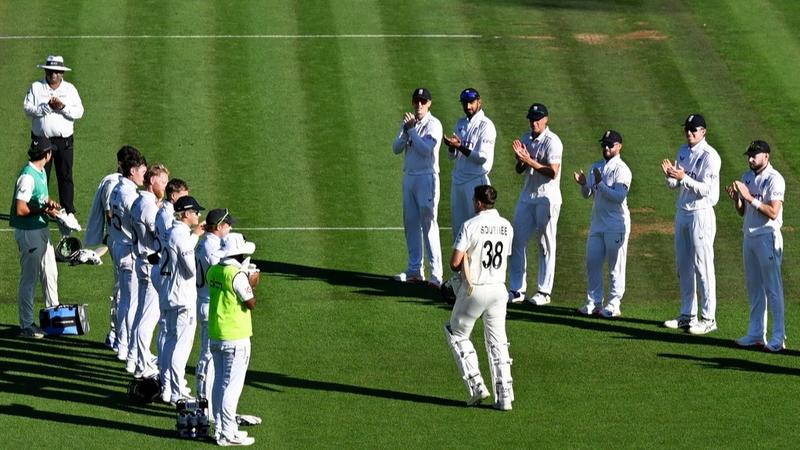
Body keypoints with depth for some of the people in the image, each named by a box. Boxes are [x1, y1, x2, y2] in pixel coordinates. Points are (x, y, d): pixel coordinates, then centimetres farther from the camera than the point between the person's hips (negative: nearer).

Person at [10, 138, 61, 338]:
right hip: (28, 232, -10)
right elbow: (21, 209, -24)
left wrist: (50, 203, 1)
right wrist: (44, 210, -16)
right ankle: (26, 325, 3)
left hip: (42, 229, 10)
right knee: (29, 279, -3)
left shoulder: (41, 172, 10)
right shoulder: (28, 176, -21)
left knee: (50, 274, 18)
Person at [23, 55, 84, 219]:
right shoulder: (36, 87, 5)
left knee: (65, 177, 0)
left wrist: (62, 107, -16)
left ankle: (69, 212, 4)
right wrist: (47, 107, -17)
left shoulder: (70, 89, 7)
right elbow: (28, 108, -7)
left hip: (64, 140, 0)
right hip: (41, 139, 0)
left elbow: (79, 112, 0)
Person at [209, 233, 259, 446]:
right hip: (235, 338, -8)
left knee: (219, 382, 14)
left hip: (215, 336, 8)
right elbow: (251, 304, -13)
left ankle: (220, 428, 21)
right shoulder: (237, 275, -18)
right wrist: (252, 284, 2)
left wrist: (248, 283, 16)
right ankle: (228, 433, -3)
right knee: (232, 386, -4)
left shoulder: (213, 271, 7)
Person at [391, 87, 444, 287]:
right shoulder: (408, 123, 13)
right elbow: (396, 148, 5)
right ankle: (415, 270, 18)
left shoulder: (433, 125, -8)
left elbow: (426, 149, -19)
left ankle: (436, 273, -12)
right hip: (409, 177, 7)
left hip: (427, 178, -7)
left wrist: (412, 130, -16)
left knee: (429, 224, -11)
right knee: (410, 223, 10)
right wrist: (406, 130, -10)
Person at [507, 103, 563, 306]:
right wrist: (521, 159, -9)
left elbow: (553, 172, -20)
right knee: (518, 241, 4)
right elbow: (519, 170, 13)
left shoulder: (552, 141, -12)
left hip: (547, 198, -7)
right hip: (527, 196, 7)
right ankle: (517, 289, 10)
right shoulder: (526, 139, 10)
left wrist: (530, 161, -25)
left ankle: (544, 292, 6)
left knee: (546, 245, 0)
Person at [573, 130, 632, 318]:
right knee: (592, 263, 7)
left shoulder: (621, 169, -10)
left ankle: (614, 305, 4)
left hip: (616, 226, -7)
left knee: (616, 267, -1)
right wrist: (583, 184, -8)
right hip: (597, 223, 7)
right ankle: (593, 302, 16)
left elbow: (619, 197, -20)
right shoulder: (596, 167, 13)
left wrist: (600, 184, -24)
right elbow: (587, 194, 13)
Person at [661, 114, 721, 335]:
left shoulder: (709, 156, -13)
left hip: (700, 214, -8)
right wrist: (670, 175, -9)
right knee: (683, 265, 12)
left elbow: (706, 190, -18)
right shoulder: (683, 151, 11)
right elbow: (675, 185, 13)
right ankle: (687, 315, 21)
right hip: (682, 212, 8)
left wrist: (684, 178, -29)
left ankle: (708, 318, -3)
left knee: (702, 266, -6)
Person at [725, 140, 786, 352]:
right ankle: (756, 333, 18)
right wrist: (735, 198, -4)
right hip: (749, 237, 8)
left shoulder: (774, 179, -12)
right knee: (754, 287, 12)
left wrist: (750, 198, -23)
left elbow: (773, 212, -20)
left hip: (767, 237, -8)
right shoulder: (747, 177, 12)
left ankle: (778, 337, -4)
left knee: (773, 287, -6)